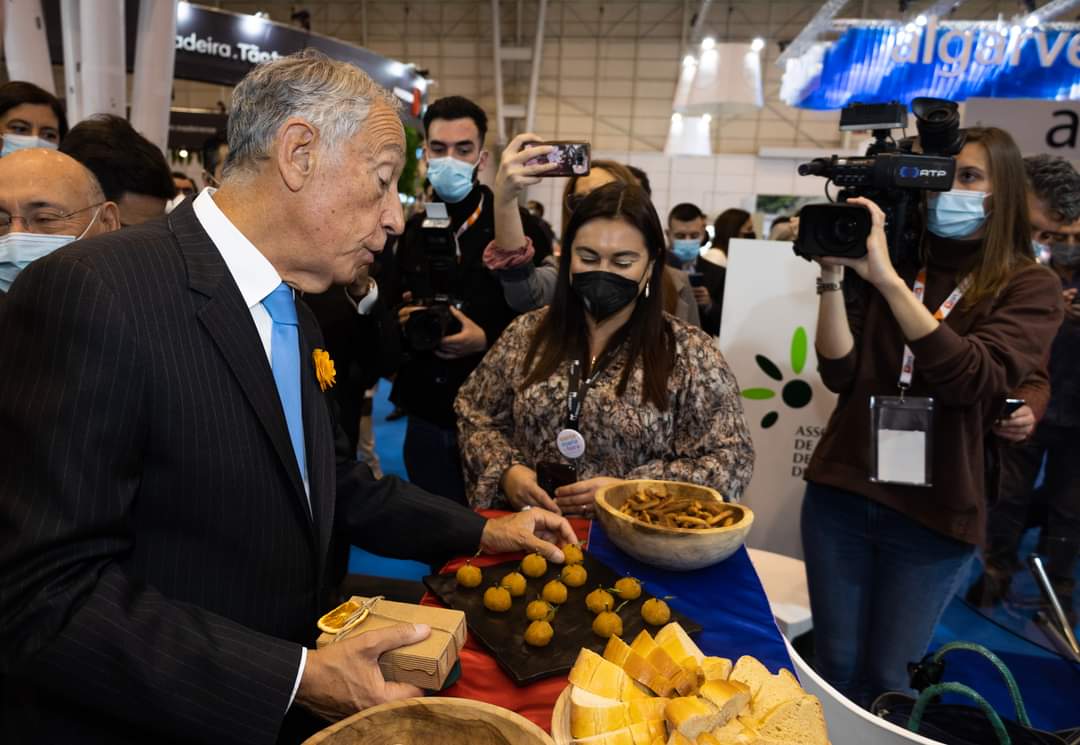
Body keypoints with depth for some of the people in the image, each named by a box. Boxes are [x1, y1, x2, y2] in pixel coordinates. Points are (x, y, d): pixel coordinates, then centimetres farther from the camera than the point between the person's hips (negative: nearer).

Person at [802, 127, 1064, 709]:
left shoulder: (1029, 287, -2)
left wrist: (888, 279, -25)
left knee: (886, 679, 13)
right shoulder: (895, 262, 5)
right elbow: (840, 373, -3)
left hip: (933, 513, -2)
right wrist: (833, 276, -13)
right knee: (835, 667, 14)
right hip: (840, 492, 2)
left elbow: (975, 379, -20)